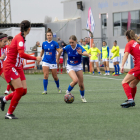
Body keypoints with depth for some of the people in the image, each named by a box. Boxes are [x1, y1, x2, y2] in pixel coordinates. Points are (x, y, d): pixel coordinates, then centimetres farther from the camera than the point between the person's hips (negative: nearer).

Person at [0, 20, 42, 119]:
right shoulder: (19, 38, -19)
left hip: (17, 67, 9)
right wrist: (35, 58, -25)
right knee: (19, 90, -15)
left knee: (24, 90, 3)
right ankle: (9, 114, -4)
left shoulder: (21, 38, 10)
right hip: (10, 67, -9)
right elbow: (21, 54, -30)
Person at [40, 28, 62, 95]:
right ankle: (45, 90, -7)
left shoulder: (55, 43, -5)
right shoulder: (44, 43, 4)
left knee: (55, 77, 7)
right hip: (45, 62, 1)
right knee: (45, 76, -12)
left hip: (53, 62, -1)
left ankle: (58, 88, 32)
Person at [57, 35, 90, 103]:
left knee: (81, 84, 4)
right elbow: (60, 51, 7)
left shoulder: (79, 48, -22)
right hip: (70, 67, -1)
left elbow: (87, 54, -39)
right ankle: (68, 92, -2)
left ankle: (82, 97, 31)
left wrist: (81, 53, -59)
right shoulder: (68, 47, -16)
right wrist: (57, 59, 16)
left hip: (78, 66, 1)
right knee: (75, 80, -27)